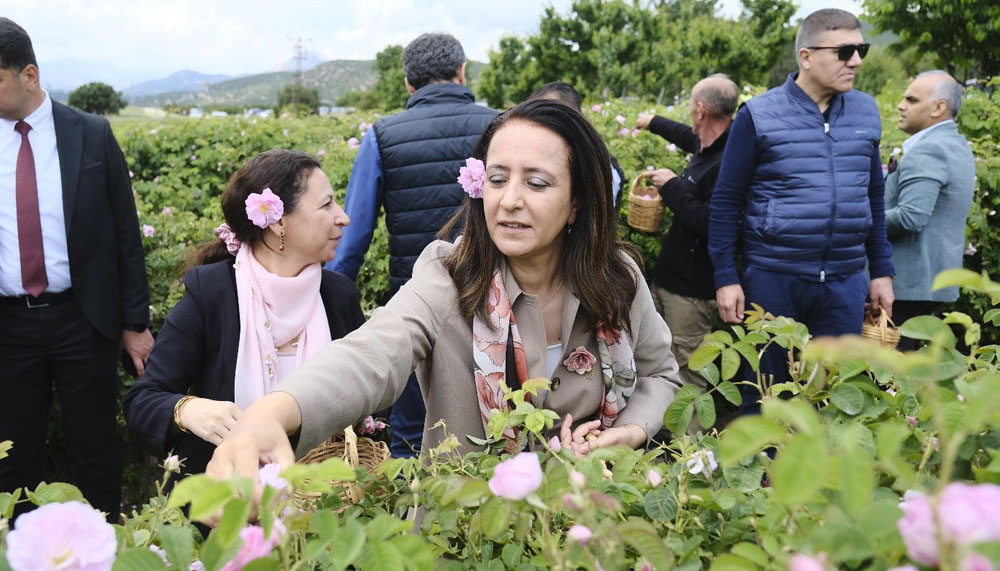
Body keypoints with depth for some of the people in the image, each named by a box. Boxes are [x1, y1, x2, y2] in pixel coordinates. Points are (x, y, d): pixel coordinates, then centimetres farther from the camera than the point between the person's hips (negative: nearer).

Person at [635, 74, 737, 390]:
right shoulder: (708, 146, 6)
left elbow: (709, 225, -30)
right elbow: (688, 136, 31)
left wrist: (672, 186, -19)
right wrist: (653, 122, 47)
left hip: (691, 288, -10)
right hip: (669, 275, 10)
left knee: (687, 365, -3)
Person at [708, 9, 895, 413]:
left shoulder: (865, 112, 7)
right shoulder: (758, 115, -7)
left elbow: (874, 196, 15)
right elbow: (726, 202, -5)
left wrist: (882, 271, 12)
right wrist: (726, 278, -9)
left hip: (846, 283, 4)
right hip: (771, 278, -4)